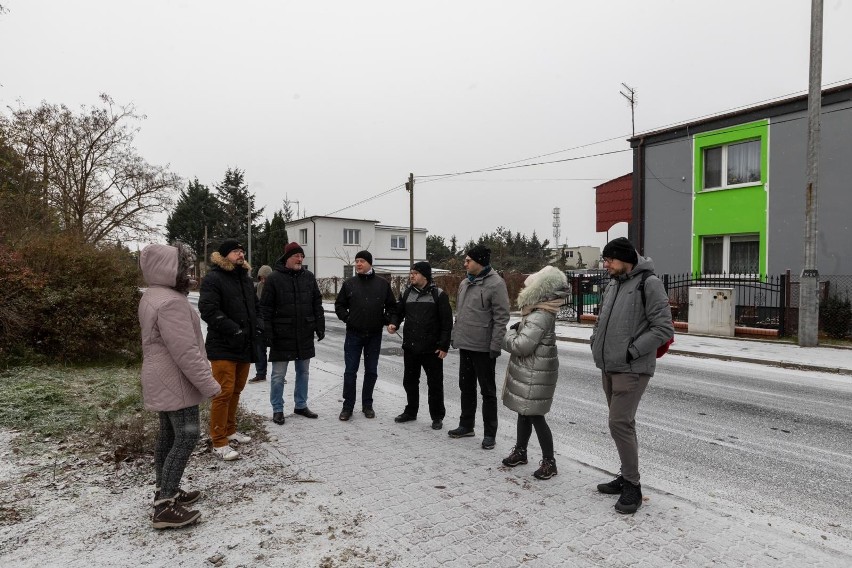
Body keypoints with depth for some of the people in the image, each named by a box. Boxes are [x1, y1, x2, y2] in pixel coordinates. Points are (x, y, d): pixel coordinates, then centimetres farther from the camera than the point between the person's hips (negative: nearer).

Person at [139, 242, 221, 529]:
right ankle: (165, 507, -1)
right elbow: (185, 352, -27)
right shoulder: (170, 302, -25)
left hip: (162, 381, 11)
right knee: (186, 437, -6)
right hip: (175, 382, -11)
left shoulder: (153, 296, 10)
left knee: (168, 435, 18)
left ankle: (165, 491, 31)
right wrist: (209, 384, -22)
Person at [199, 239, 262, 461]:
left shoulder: (245, 278, 15)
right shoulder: (213, 278, -10)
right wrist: (233, 329, -23)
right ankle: (219, 442, 3)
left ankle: (230, 430, 32)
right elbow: (208, 310, -19)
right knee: (224, 392, -7)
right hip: (223, 346, -8)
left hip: (245, 345, 8)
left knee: (236, 390, 17)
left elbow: (256, 306, 23)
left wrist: (258, 325, 5)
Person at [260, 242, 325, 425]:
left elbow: (317, 303, 9)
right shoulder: (274, 278, -6)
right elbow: (266, 308, -6)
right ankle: (277, 409, 19)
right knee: (278, 375, 5)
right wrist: (269, 332, -10)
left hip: (305, 334, 4)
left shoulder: (308, 276, 5)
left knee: (303, 372, 14)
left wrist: (320, 326, 4)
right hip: (282, 335, -4)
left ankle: (301, 405, 28)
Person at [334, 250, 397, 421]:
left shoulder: (383, 284, 1)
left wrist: (386, 320, -5)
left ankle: (367, 405, 23)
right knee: (350, 371, 2)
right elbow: (339, 305, 9)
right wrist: (346, 318, -6)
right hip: (354, 334, 0)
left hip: (374, 335, 1)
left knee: (371, 371, 10)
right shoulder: (349, 283, 2)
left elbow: (392, 305, 8)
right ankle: (348, 406, 14)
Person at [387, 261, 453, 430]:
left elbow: (446, 322, -7)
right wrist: (393, 323, -5)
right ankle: (411, 412, 33)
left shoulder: (438, 294, -7)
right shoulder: (407, 293, 7)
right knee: (410, 381, 16)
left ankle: (437, 417, 20)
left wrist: (444, 346, -11)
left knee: (435, 383, 5)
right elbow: (398, 312, 17)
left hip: (432, 349, -5)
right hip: (410, 347, 5)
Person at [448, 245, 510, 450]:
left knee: (487, 391, 4)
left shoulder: (495, 284, -14)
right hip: (465, 345, 8)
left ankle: (489, 433, 16)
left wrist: (495, 345, -19)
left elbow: (501, 317, -16)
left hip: (483, 348, -8)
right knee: (466, 387, 18)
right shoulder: (465, 283, 11)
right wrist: (455, 336, 16)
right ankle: (466, 425, 33)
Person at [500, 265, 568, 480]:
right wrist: (517, 328, 2)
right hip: (528, 371, 10)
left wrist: (507, 335, -7)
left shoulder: (540, 316, -24)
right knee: (523, 412, 19)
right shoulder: (541, 311, 9)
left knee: (535, 415, -2)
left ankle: (549, 462, 12)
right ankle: (520, 451, 34)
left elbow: (521, 346, -26)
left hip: (535, 374, -10)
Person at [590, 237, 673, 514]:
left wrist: (631, 351, -16)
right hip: (609, 367, 8)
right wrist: (596, 345, 8)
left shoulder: (648, 284, -12)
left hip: (632, 369, -8)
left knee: (619, 423, -9)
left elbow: (664, 328, -15)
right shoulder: (611, 286, 12)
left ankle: (633, 487, 6)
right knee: (622, 423, 15)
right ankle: (627, 477, 27)